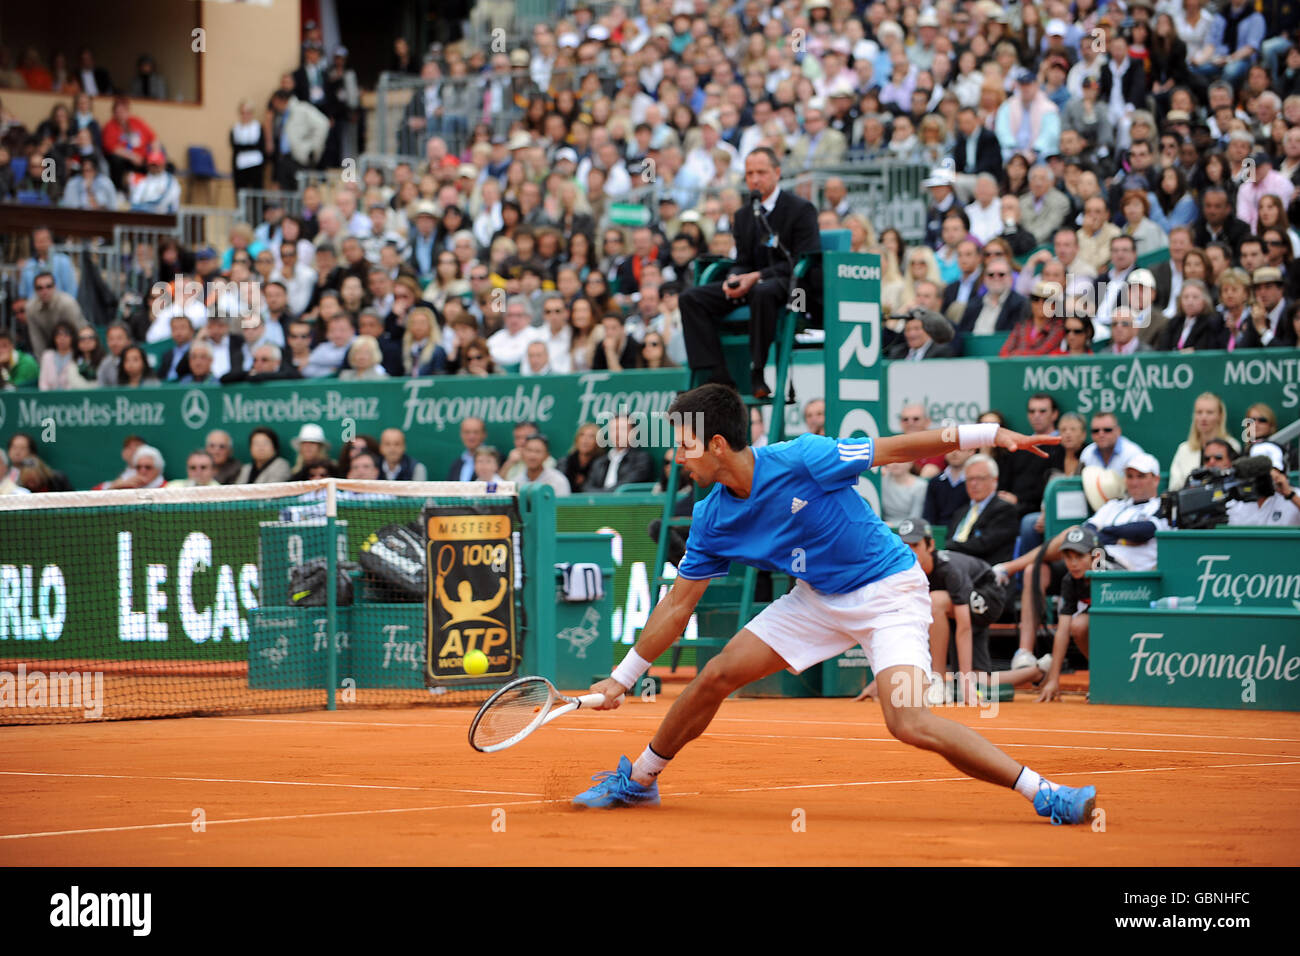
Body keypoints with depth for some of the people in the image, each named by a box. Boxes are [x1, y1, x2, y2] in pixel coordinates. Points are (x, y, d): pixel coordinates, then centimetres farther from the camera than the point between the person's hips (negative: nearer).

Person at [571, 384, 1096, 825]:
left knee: (909, 722, -26)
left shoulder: (801, 460, -25)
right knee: (716, 675, 3)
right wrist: (623, 678, 6)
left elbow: (895, 449, -19)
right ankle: (638, 780, 24)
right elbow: (679, 603, 4)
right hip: (820, 598, 7)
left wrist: (992, 434, -24)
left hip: (890, 592, -7)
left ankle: (1043, 794, -21)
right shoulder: (712, 518, -6)